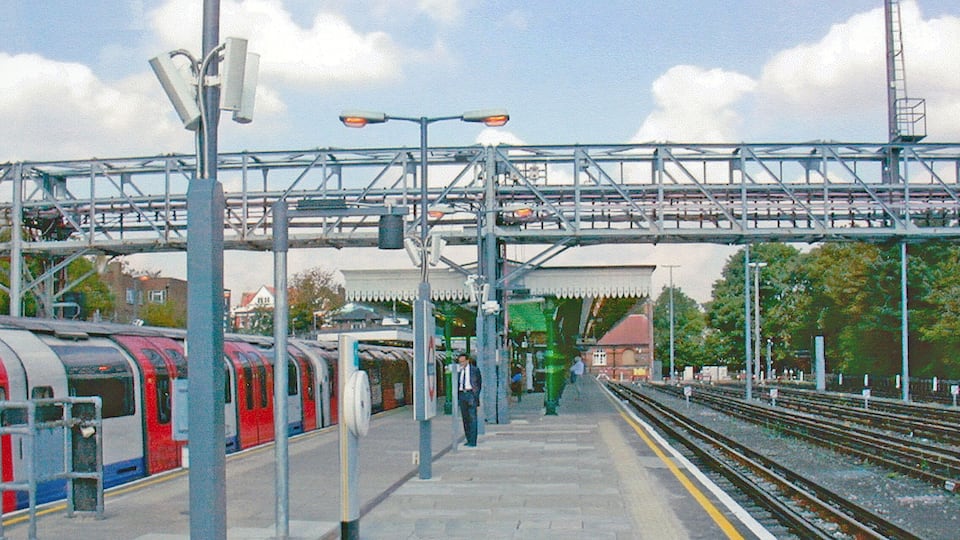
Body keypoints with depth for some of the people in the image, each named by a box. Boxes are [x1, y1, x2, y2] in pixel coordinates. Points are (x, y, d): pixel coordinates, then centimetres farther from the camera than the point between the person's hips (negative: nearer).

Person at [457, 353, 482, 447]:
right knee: (465, 418, 6)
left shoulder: (474, 370, 1)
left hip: (471, 394, -5)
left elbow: (479, 383, 3)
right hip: (462, 394, 5)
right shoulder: (459, 371, 12)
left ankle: (473, 441, -9)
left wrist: (476, 395, -5)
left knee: (472, 418, -8)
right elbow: (457, 384, 14)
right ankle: (468, 440, 12)